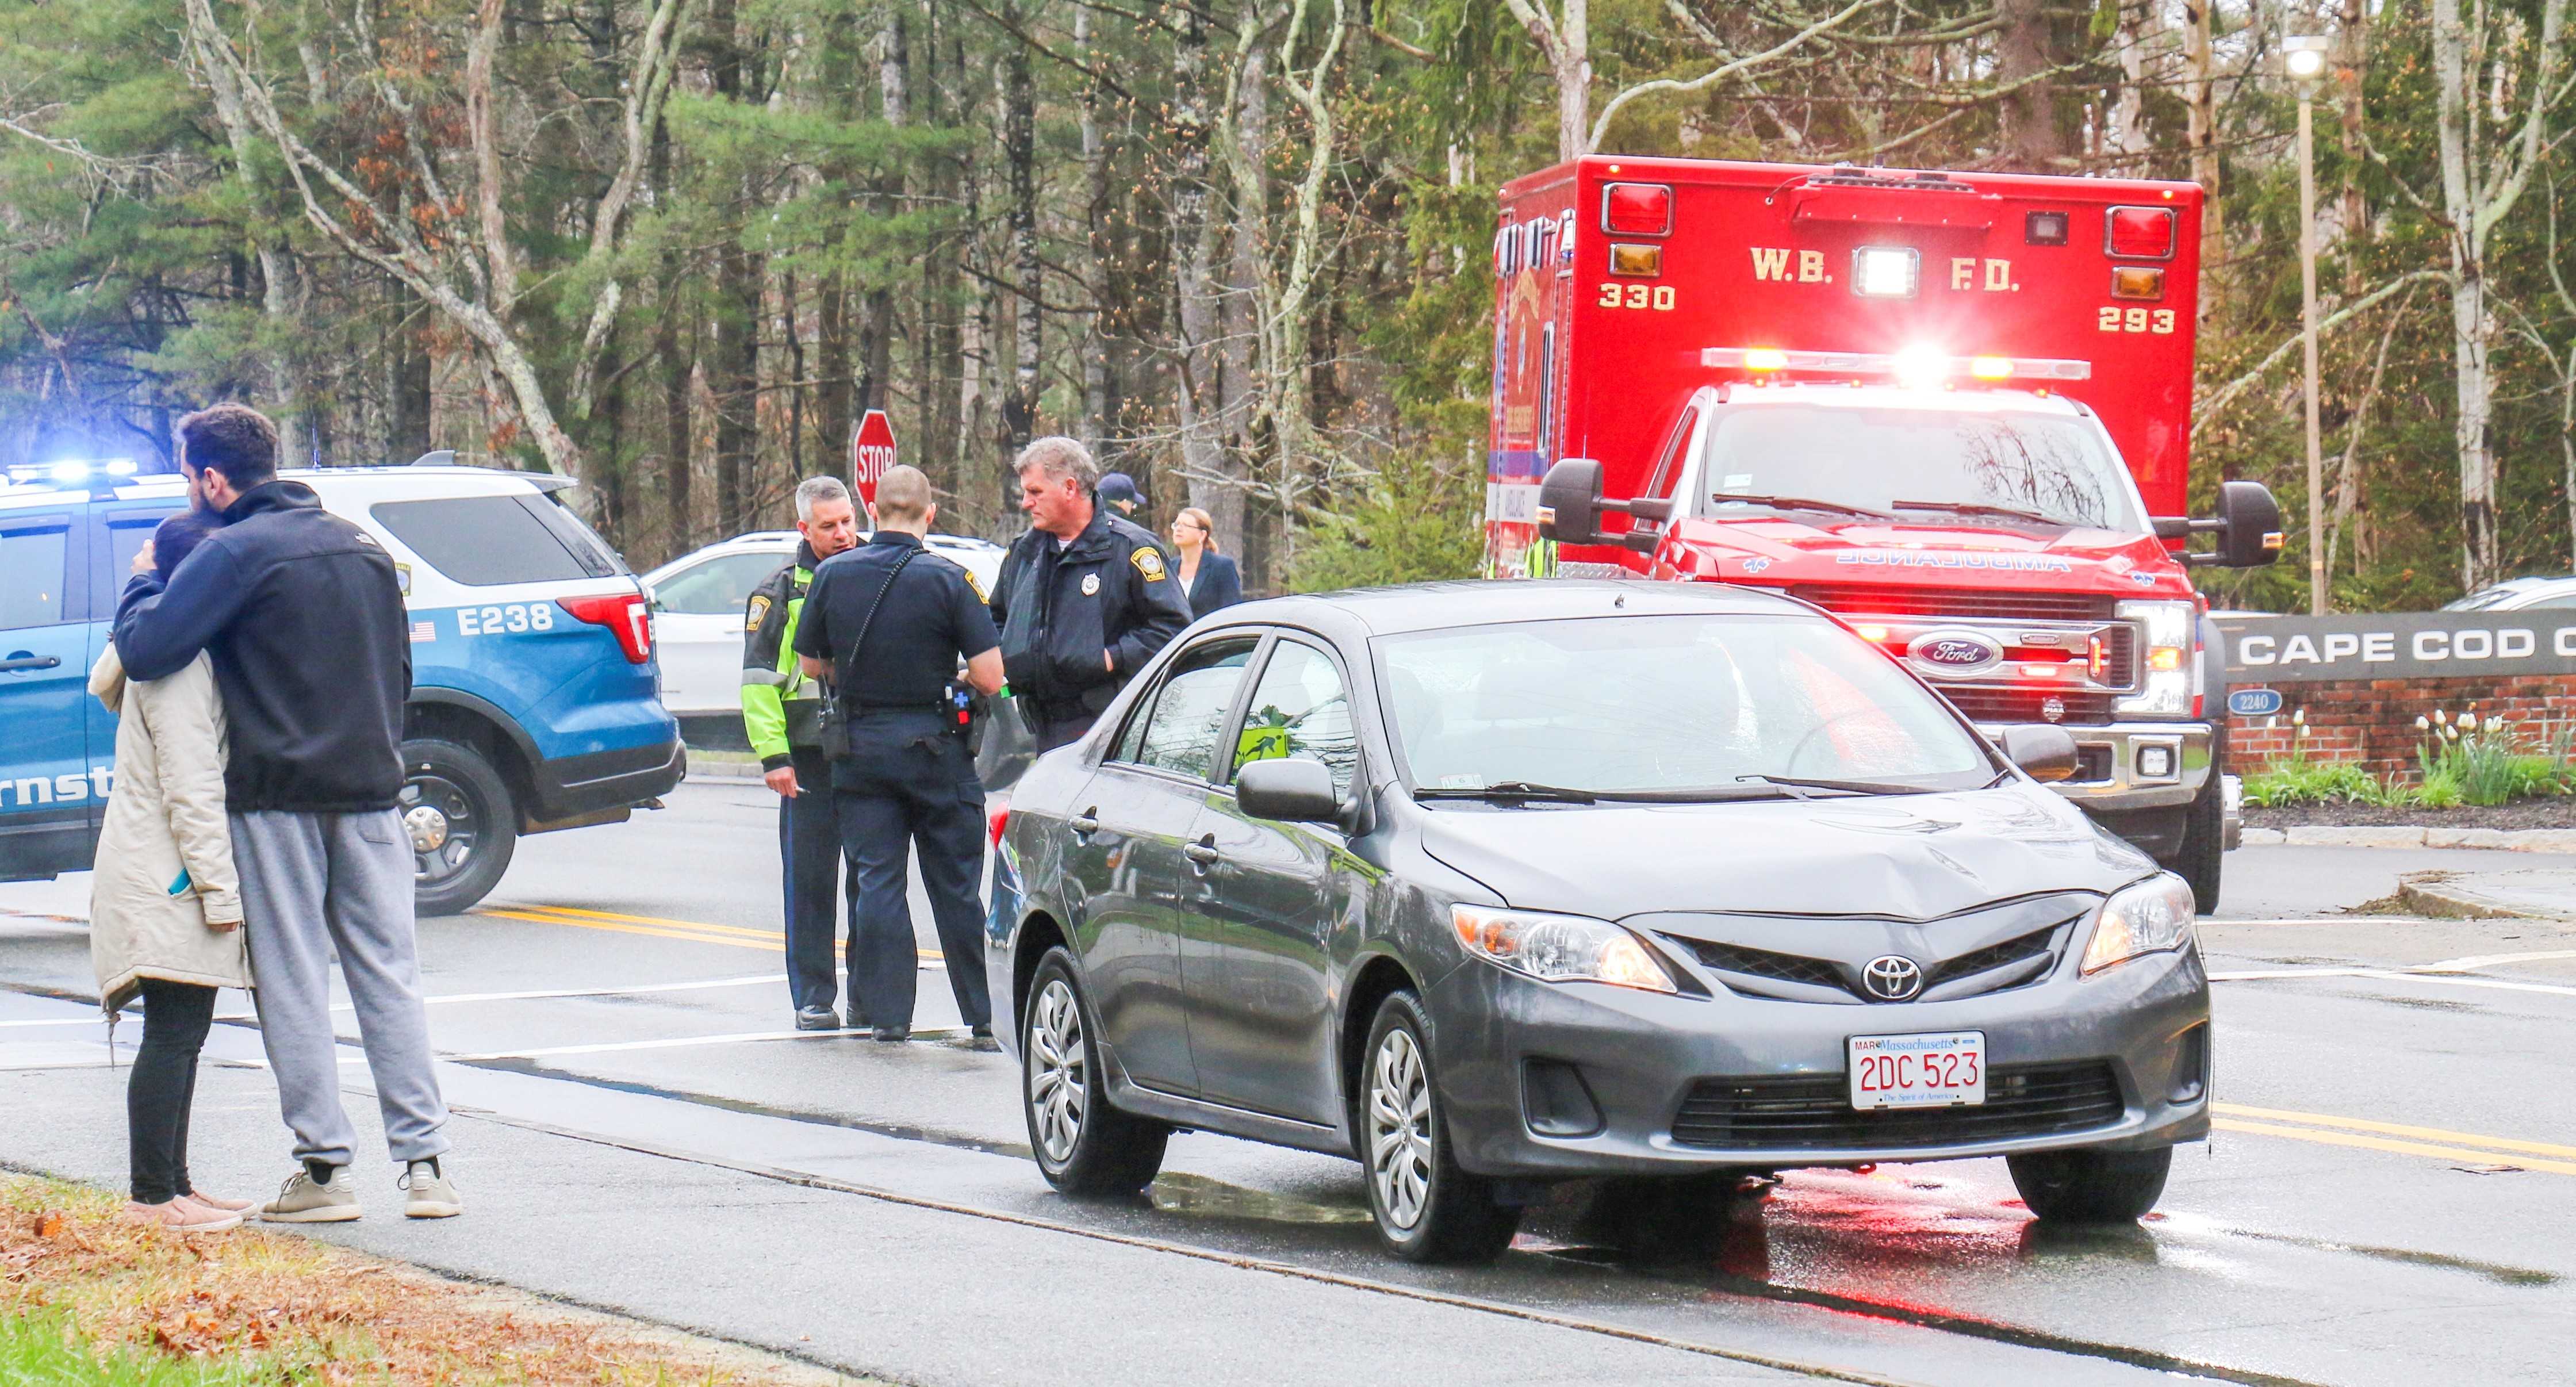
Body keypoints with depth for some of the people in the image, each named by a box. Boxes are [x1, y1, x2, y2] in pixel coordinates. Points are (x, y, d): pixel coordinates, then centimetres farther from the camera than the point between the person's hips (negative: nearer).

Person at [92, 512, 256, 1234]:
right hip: (168, 877, -11)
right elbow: (190, 787, -20)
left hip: (169, 878, 11)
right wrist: (219, 887, -20)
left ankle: (172, 1184, 18)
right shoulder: (179, 660, -16)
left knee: (182, 1036, 13)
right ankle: (153, 1196, -9)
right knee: (172, 1034, -10)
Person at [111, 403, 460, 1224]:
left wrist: (143, 584, -1)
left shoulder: (234, 554, -10)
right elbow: (399, 671, 19)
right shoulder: (360, 548, 12)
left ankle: (325, 1168, 2)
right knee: (389, 978, 6)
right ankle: (425, 1163, 2)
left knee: (294, 987, 2)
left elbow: (144, 651, -20)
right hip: (369, 794, 5)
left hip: (276, 800, -5)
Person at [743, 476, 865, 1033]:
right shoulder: (781, 592, 2)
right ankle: (813, 997, 4)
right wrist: (773, 755, -10)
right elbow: (759, 681, 0)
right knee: (810, 881, -1)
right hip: (810, 756, -3)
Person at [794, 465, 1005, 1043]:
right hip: (934, 745, -2)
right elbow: (990, 677, -14)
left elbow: (812, 666, 7)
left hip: (859, 748, 2)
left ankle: (887, 1012, 3)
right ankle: (984, 1012, 11)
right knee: (956, 885, 7)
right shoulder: (948, 579, -12)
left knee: (877, 882, 6)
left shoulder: (832, 575, -3)